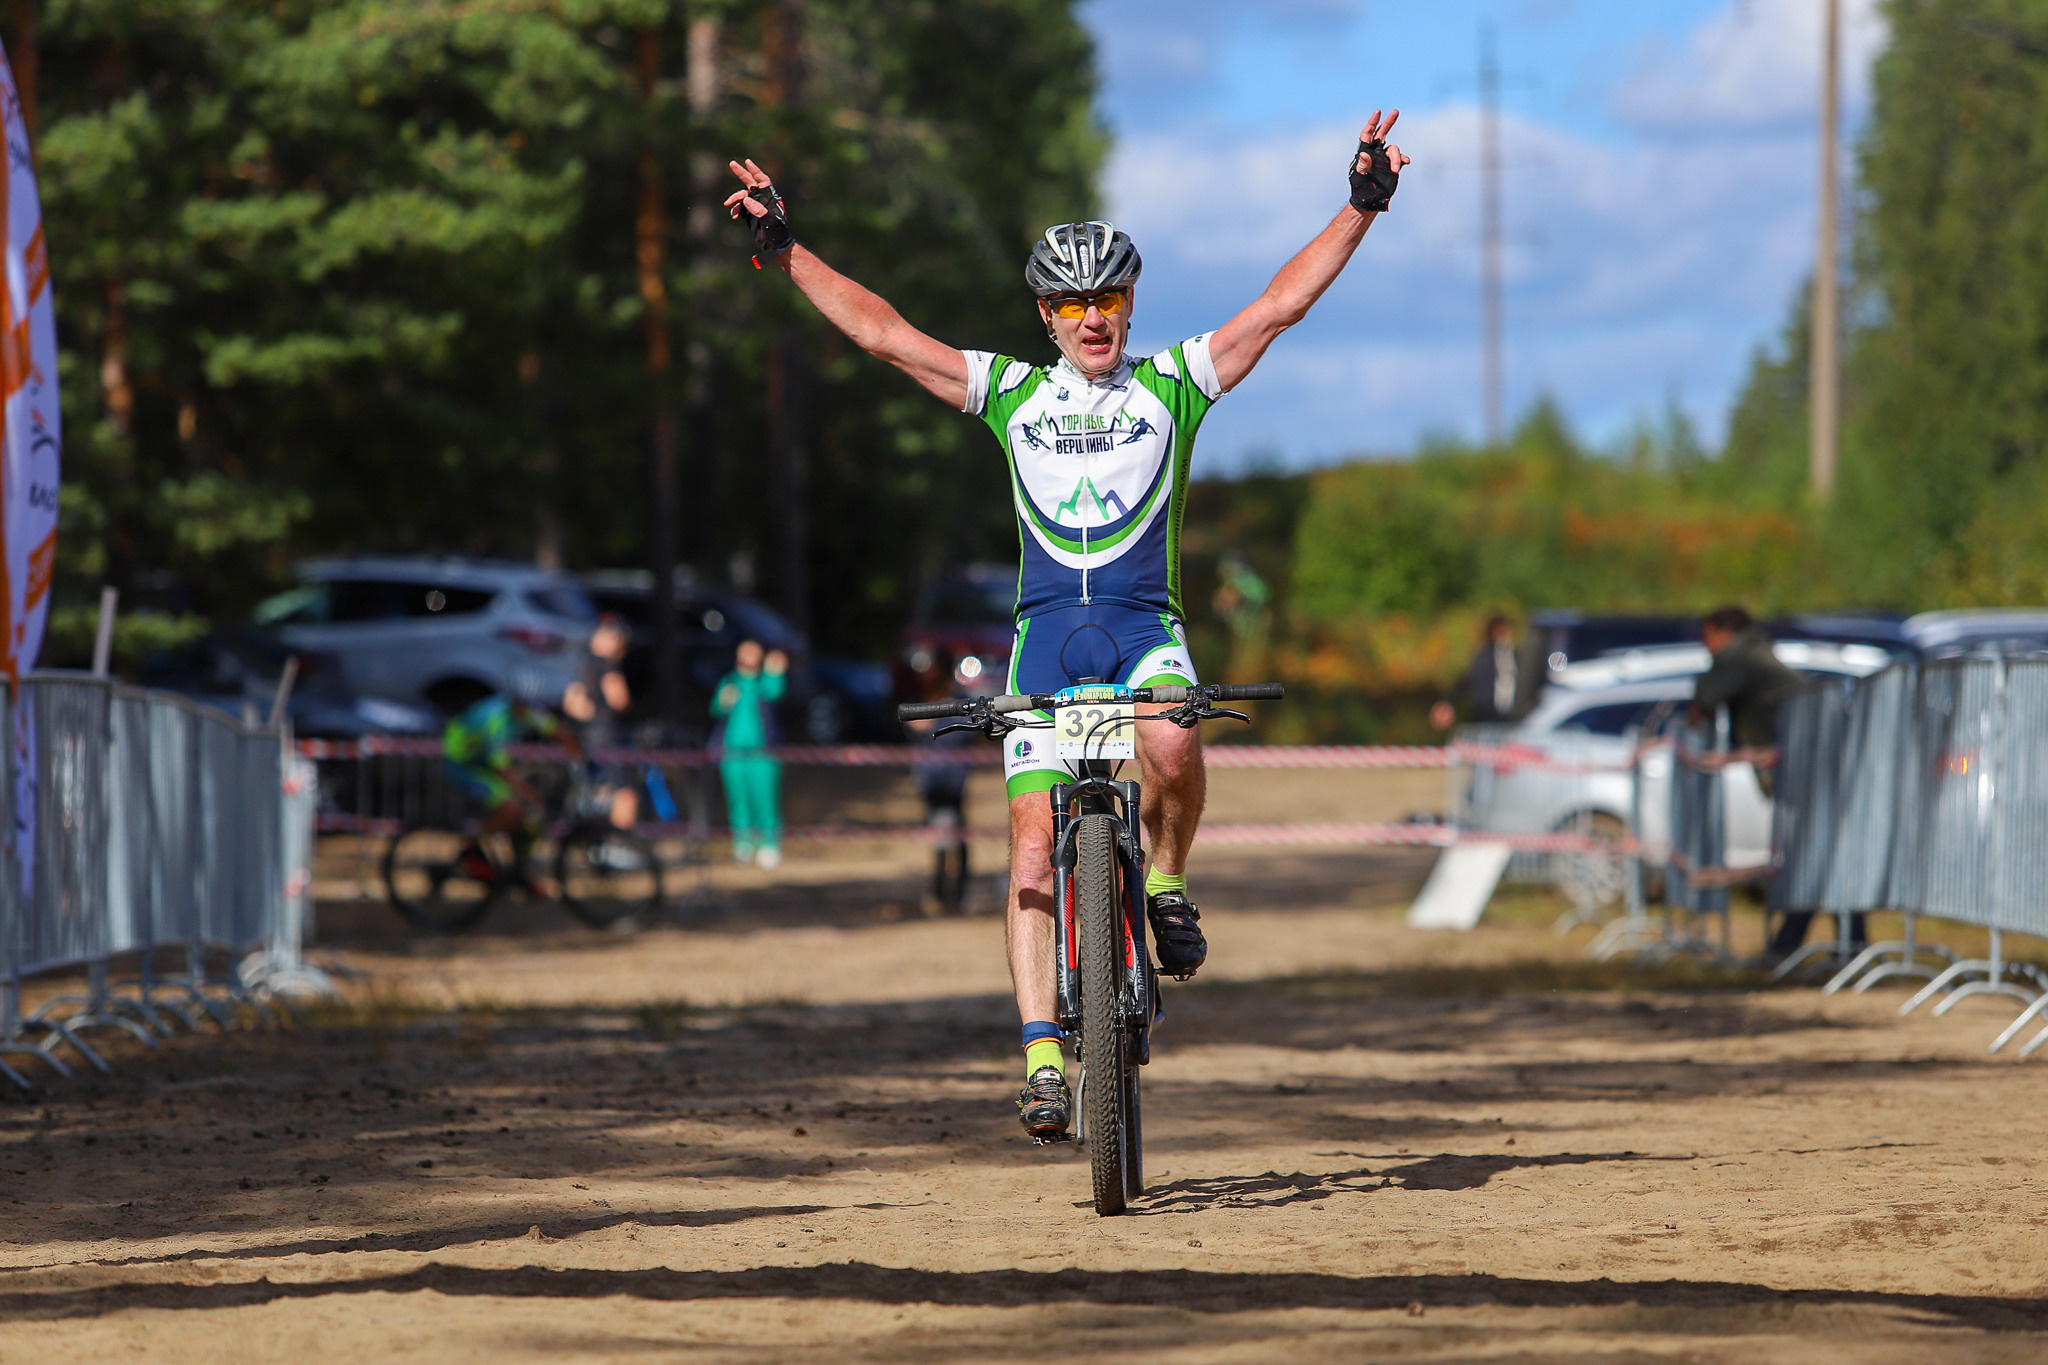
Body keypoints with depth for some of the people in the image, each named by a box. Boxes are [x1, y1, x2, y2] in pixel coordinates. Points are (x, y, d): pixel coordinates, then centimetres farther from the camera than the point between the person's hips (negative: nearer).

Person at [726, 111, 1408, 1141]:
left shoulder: (1170, 387, 8)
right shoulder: (1012, 394, 11)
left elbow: (1281, 305, 2)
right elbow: (879, 331, 9)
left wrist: (1360, 209, -5)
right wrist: (786, 252, 5)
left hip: (1144, 627, -1)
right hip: (1045, 632, 1)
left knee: (1170, 749, -34)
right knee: (1033, 847, -8)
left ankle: (1167, 881, -3)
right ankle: (1042, 1059, -6)